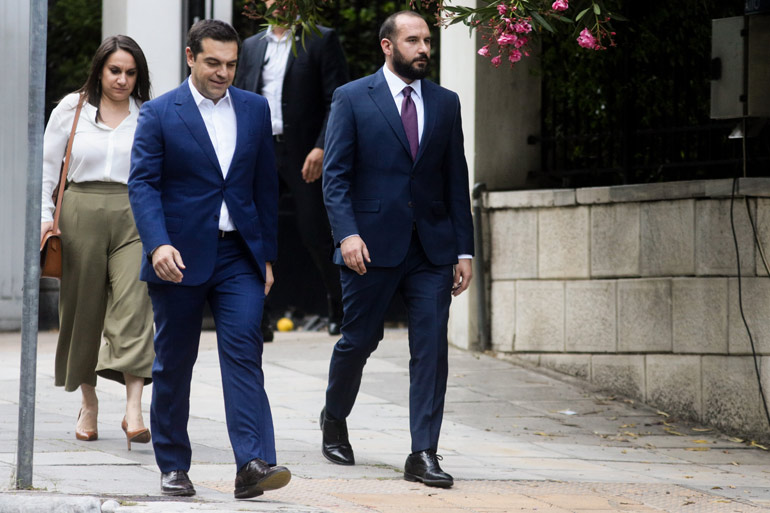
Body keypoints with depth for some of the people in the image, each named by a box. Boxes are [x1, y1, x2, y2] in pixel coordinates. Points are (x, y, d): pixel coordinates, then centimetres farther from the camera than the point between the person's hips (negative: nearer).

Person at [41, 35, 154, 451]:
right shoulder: (72, 109, 8)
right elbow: (47, 165, 10)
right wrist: (46, 217, 2)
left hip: (134, 216, -1)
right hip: (81, 214, 1)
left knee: (132, 307, -14)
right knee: (82, 308, 6)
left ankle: (133, 409, -21)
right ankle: (88, 402, 22)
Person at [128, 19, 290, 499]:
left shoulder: (255, 109, 9)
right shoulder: (159, 113, -2)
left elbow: (266, 185, 13)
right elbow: (143, 183, -8)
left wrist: (267, 254, 10)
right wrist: (158, 244, -23)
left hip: (239, 254, 2)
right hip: (180, 257, -2)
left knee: (244, 352, -12)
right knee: (173, 363, 6)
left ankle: (254, 464, -20)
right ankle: (174, 467, 18)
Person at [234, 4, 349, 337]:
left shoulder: (321, 41, 2)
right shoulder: (251, 47, 16)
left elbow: (338, 101, -5)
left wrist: (322, 148, -17)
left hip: (305, 154, -4)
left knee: (315, 233, 0)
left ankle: (339, 303, 24)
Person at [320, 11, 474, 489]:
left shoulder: (445, 103, 11)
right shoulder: (353, 99, 0)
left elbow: (456, 180, 12)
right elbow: (335, 175, -4)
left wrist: (464, 250, 7)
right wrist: (347, 233, -17)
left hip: (432, 248, 3)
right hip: (373, 245, -3)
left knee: (432, 347, -5)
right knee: (358, 340, 8)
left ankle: (424, 454, -3)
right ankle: (334, 421, 35)